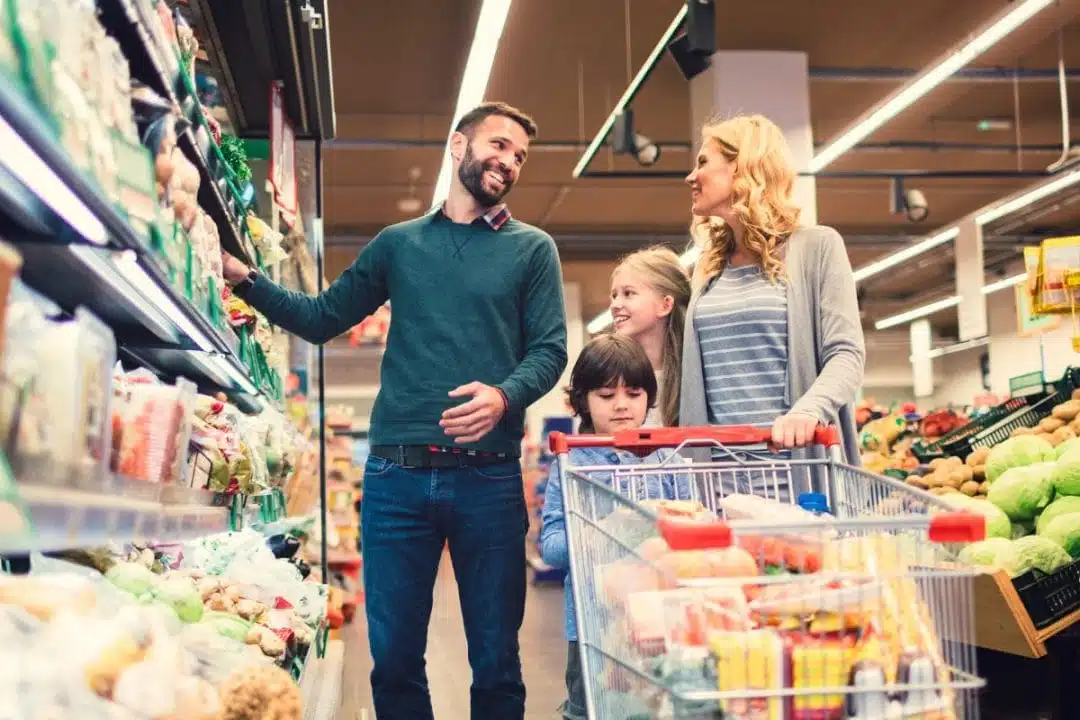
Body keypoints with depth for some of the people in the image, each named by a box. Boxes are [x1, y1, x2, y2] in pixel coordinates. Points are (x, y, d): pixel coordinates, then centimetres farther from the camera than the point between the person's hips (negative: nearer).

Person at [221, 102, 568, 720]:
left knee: (497, 661, 4)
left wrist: (504, 396, -19)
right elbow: (321, 319, 19)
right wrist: (246, 278, 7)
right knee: (393, 656, 7)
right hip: (396, 475, 2)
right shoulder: (398, 243, 15)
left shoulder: (532, 249, 10)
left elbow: (549, 350, 1)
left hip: (488, 476, -1)